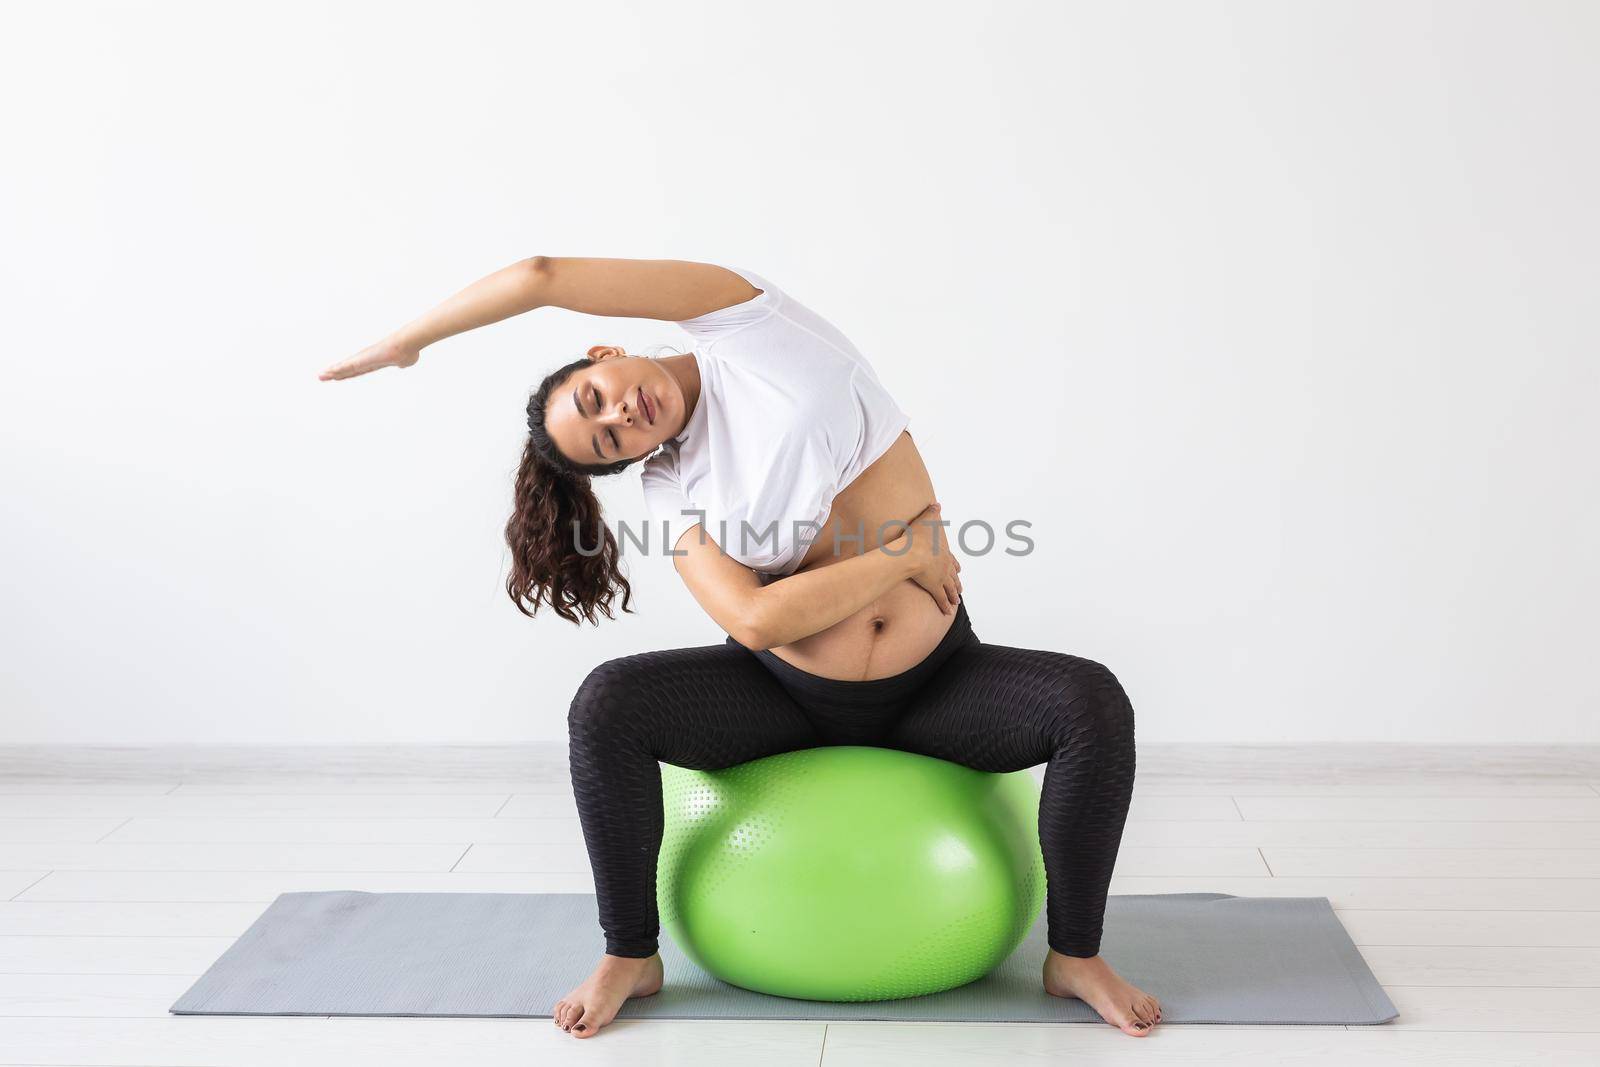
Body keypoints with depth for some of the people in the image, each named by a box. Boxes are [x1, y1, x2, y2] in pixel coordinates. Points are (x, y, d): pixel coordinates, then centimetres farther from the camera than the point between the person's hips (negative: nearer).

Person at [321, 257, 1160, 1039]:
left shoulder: (740, 322, -9)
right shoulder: (673, 494, -6)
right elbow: (756, 621, -22)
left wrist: (409, 338, -7)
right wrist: (906, 552, -22)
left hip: (934, 686, 0)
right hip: (792, 693, 1)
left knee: (1093, 703, -27)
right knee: (605, 705, -23)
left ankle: (1075, 956, -7)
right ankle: (630, 958, -6)